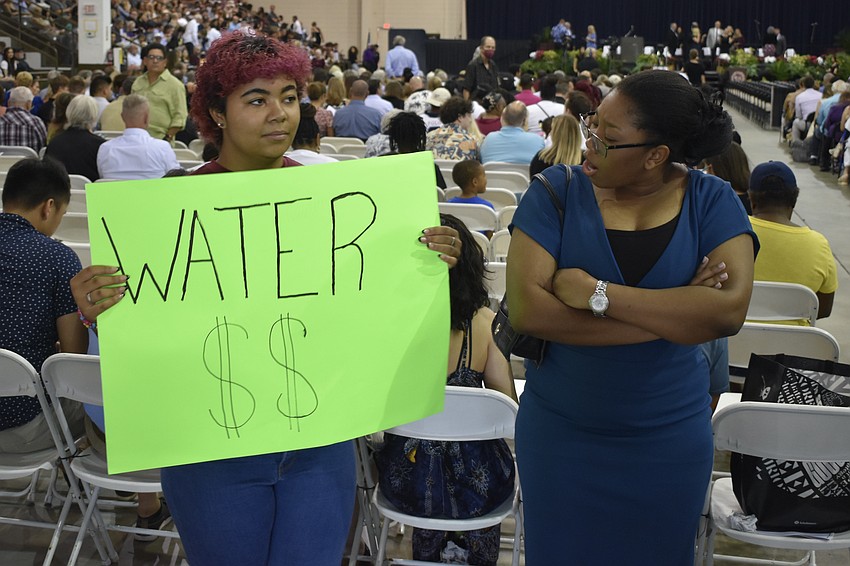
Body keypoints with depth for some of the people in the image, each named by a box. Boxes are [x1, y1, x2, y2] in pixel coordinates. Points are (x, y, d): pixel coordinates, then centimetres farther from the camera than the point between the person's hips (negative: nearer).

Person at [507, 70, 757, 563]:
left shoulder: (711, 202, -7)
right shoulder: (556, 192, -9)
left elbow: (730, 310, -23)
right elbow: (525, 310, -21)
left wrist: (597, 293, -25)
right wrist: (671, 317, -21)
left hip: (670, 440, 0)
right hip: (559, 430, 0)